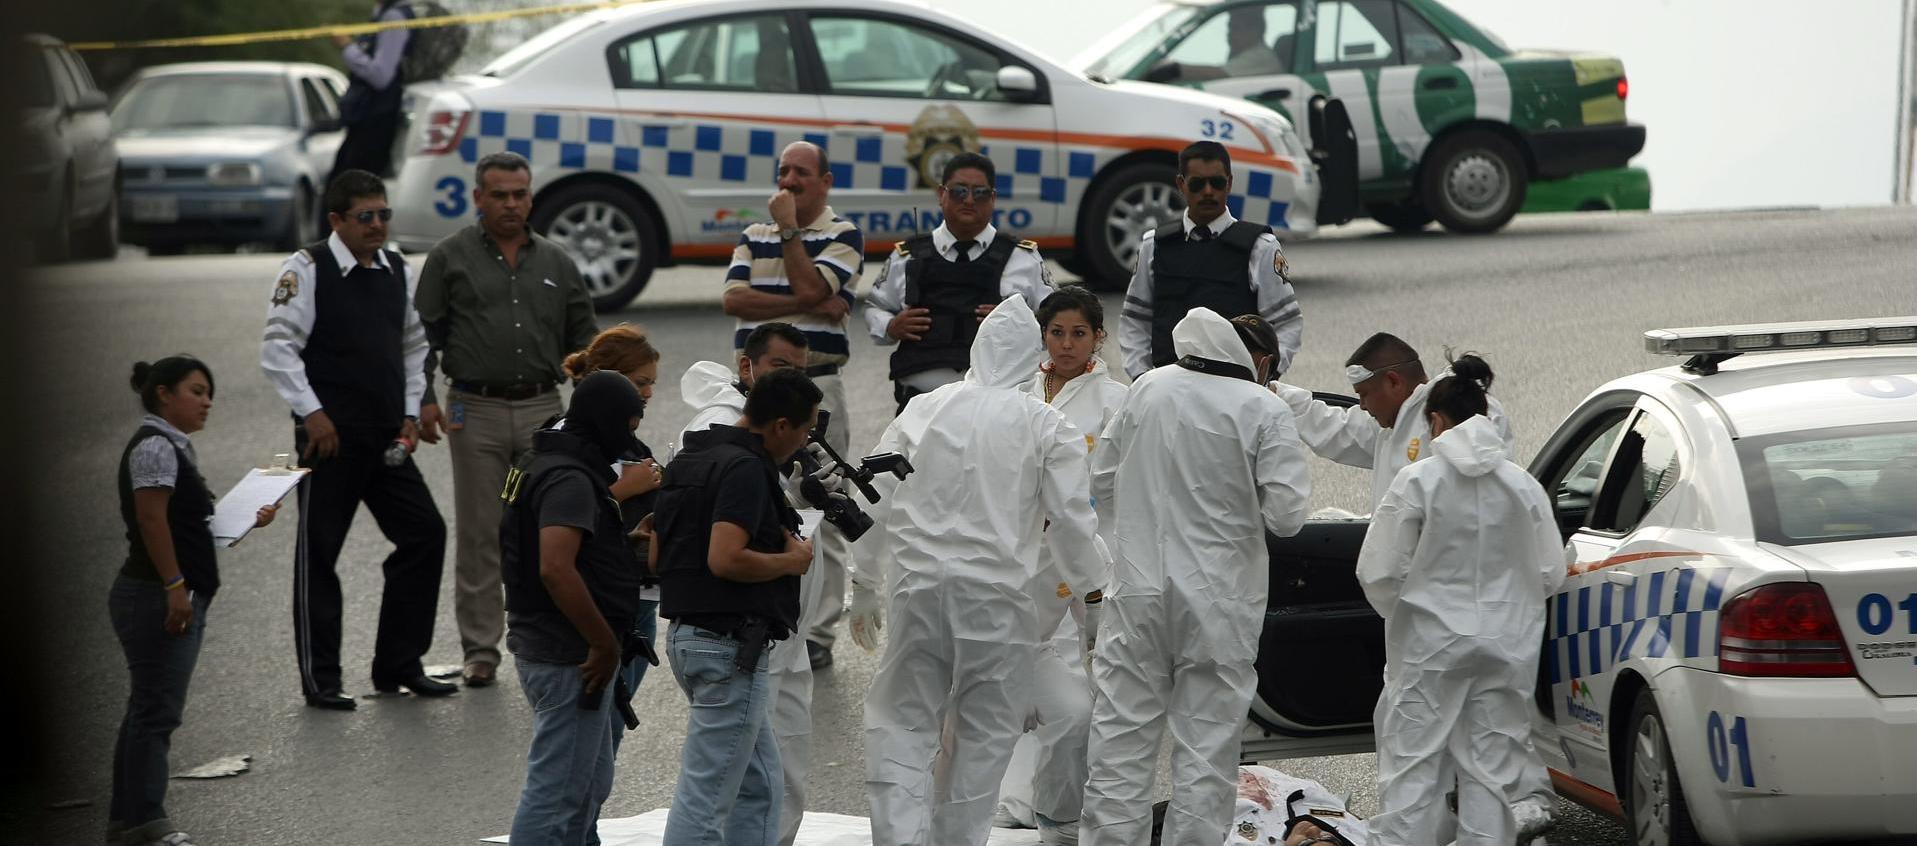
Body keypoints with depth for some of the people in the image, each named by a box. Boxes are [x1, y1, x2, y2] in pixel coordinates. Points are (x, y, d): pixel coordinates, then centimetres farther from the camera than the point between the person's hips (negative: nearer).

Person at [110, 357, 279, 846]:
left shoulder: (174, 447, 19)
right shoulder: (154, 446, -12)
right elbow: (151, 519, -21)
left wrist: (246, 521, 17)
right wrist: (175, 585, -25)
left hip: (178, 600, 10)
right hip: (156, 598, -10)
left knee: (149, 710, 12)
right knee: (157, 708, -10)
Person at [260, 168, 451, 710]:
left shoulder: (400, 273, 10)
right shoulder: (307, 269, -8)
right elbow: (278, 346, -10)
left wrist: (411, 415, 10)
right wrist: (312, 413, -15)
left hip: (387, 438, 6)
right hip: (330, 436, -6)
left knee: (425, 534, 2)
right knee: (318, 553, 1)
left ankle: (399, 664, 14)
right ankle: (319, 679, 9)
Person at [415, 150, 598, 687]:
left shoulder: (556, 262, 12)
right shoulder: (451, 258, 4)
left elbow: (582, 336, 15)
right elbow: (424, 334, 3)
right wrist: (425, 400, -6)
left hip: (542, 410, 2)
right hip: (476, 411, -2)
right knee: (479, 535, 2)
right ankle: (480, 648, 8)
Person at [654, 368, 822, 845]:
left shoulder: (689, 459, 13)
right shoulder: (745, 469, -16)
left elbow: (655, 555, 17)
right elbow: (724, 559, -28)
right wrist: (792, 561, -11)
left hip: (687, 633, 10)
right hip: (730, 644, -10)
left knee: (759, 783, 18)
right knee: (705, 795, -6)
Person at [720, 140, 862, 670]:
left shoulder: (843, 236, 0)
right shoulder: (753, 237, 15)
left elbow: (808, 287, -17)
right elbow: (733, 299, -2)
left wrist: (789, 228, -11)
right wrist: (808, 306, -11)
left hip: (814, 386, -5)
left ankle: (817, 634, 3)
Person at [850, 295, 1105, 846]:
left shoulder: (923, 410, 4)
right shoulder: (1046, 426, -1)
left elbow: (876, 502, 6)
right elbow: (1072, 518, -1)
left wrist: (866, 585, 16)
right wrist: (1079, 581, 17)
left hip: (919, 588, 1)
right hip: (999, 594, -1)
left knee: (902, 724, 7)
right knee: (985, 734, 12)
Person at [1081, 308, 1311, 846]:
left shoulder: (1149, 389, 1)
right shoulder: (1265, 411, -9)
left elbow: (1102, 483, 7)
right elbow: (1286, 516, -13)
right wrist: (1234, 500, 5)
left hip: (1139, 592, 3)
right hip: (1219, 603, -3)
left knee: (1121, 740, 9)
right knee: (1207, 747, 6)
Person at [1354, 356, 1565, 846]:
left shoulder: (1417, 481, -10)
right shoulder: (1523, 485, 1)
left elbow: (1378, 572, -8)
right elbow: (1550, 573, 5)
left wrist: (1399, 612, 12)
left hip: (1430, 641, -3)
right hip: (1506, 644, 3)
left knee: (1412, 768, 1)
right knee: (1490, 768, 9)